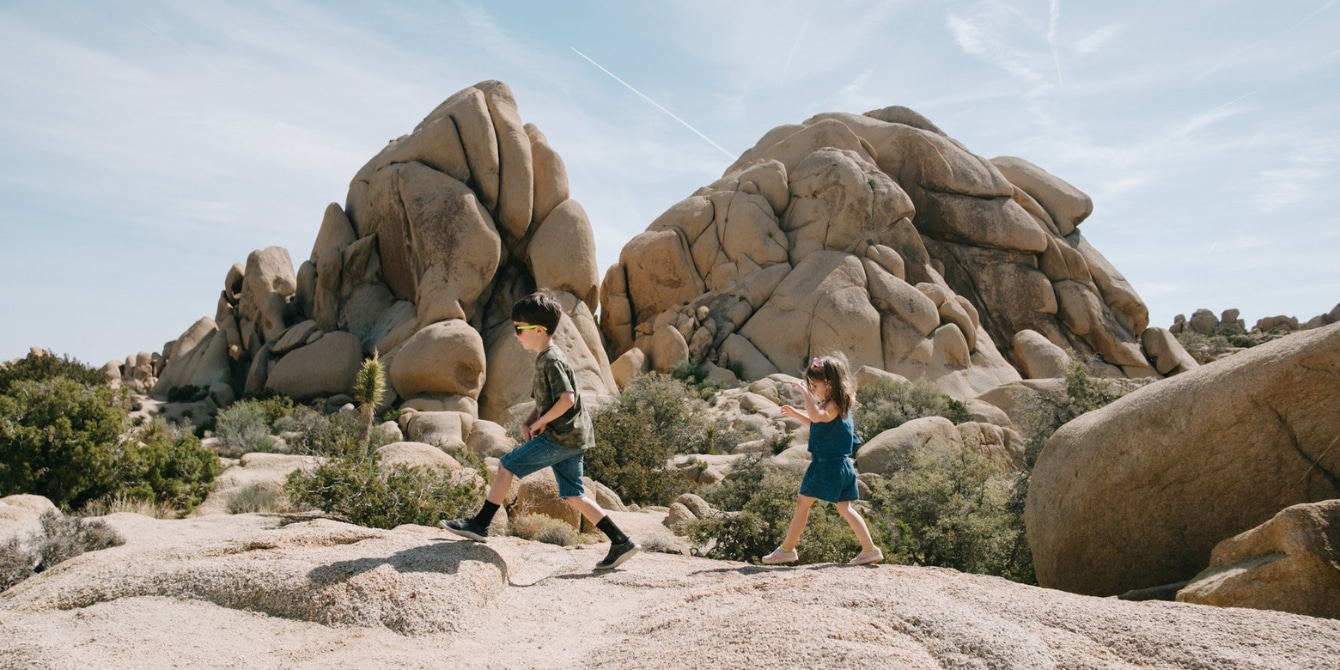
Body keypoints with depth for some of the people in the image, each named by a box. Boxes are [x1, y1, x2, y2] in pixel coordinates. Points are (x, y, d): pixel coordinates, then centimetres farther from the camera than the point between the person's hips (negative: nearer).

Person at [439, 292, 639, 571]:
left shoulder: (551, 359, -14)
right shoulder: (545, 359, 16)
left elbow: (567, 399, -24)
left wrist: (541, 422, -13)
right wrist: (528, 422, 6)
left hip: (561, 436, -10)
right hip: (571, 437, 10)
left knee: (506, 465, -2)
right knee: (572, 496, 10)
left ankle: (479, 524, 9)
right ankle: (621, 541, 9)